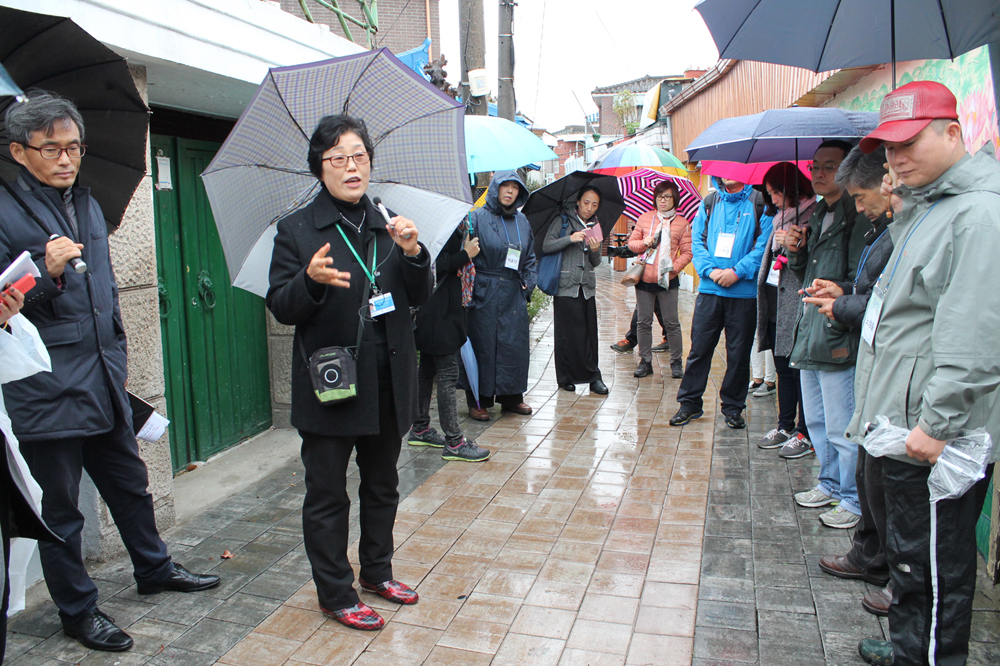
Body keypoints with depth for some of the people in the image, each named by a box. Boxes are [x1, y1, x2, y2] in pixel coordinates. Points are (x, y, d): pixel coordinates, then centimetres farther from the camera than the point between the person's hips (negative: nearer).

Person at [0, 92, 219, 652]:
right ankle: (77, 610, 25)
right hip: (46, 393, -7)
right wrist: (47, 274, -27)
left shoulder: (88, 205, 13)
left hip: (104, 384, 7)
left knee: (131, 484, 20)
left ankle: (154, 569, 39)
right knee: (60, 510, 8)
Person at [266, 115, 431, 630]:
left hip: (387, 384, 5)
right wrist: (311, 280, -27)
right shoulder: (297, 230, -3)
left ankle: (377, 570, 38)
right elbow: (280, 308, -7)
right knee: (327, 495, 7)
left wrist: (413, 254, -13)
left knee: (382, 485, 18)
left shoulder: (388, 225, 8)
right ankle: (336, 594, 24)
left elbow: (418, 297, 6)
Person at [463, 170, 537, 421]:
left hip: (514, 295, 5)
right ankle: (478, 401, 10)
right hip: (484, 295, -5)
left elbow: (530, 257, 19)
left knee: (515, 344, 7)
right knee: (483, 345, -1)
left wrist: (529, 283, 6)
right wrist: (470, 285, -14)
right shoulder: (477, 218, -2)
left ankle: (512, 397, 21)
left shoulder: (522, 221, 13)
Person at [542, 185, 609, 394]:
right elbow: (546, 246, -8)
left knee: (590, 332, 0)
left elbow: (596, 263, 12)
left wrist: (595, 250, -10)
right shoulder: (562, 221, 3)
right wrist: (570, 239, -19)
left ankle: (593, 377, 7)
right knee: (568, 333, -4)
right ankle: (566, 377, 6)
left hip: (587, 286, 4)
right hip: (565, 285, -4)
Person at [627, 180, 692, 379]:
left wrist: (675, 266, -14)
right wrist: (643, 243, -8)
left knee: (672, 323, 2)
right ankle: (645, 361, 17)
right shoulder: (644, 218, 8)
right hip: (644, 278, 2)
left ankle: (676, 362, 15)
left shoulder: (682, 223, 3)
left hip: (668, 280, -2)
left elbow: (687, 252, 2)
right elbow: (631, 242, 13)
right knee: (644, 322, 6)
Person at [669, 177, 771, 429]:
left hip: (744, 291, -2)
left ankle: (733, 407, 19)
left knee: (738, 352, 6)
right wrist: (710, 270, -8)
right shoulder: (709, 203, 12)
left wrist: (737, 271, -15)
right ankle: (689, 403, 15)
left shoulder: (759, 203, 2)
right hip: (710, 288, 2)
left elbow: (764, 244, -6)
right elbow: (697, 240, 7)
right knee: (699, 348, 4)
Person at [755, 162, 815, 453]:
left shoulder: (813, 215, -10)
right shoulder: (781, 217, 17)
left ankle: (805, 433, 8)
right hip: (775, 306, 9)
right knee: (783, 369, 15)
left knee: (799, 370, -3)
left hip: (797, 308, -9)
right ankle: (785, 426, 25)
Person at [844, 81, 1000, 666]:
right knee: (909, 551, 23)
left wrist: (938, 423, -23)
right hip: (908, 426, 11)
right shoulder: (926, 206, 15)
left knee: (934, 567, 3)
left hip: (941, 439, -11)